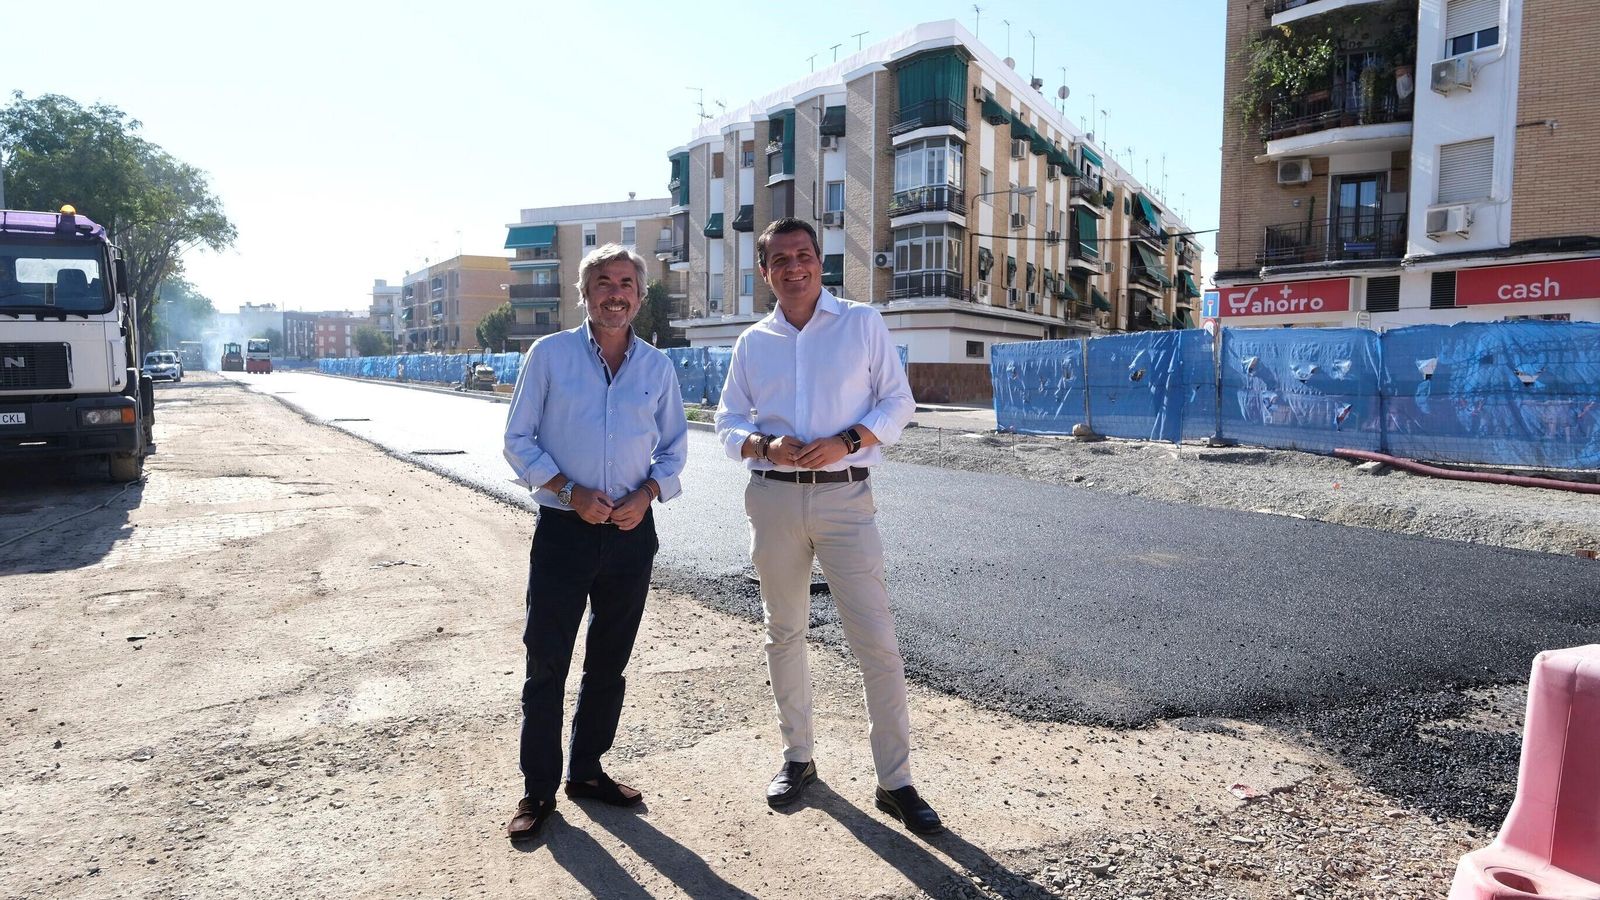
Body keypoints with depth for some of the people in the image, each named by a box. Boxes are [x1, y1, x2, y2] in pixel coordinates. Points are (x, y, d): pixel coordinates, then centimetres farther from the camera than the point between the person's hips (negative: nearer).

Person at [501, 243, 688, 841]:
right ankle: (538, 789, 19)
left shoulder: (658, 367, 5)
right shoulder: (549, 354, -1)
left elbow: (674, 448, 11)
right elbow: (518, 440, 0)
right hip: (563, 528, -2)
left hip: (631, 531, 3)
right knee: (547, 663, 3)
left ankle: (587, 770, 32)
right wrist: (570, 492, -14)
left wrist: (646, 494, -8)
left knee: (609, 663, 14)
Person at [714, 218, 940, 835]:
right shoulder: (753, 343, 11)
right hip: (773, 499, 3)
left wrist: (847, 441, -15)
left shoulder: (863, 324, 4)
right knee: (784, 633, 12)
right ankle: (797, 757, 30)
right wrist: (765, 446, -9)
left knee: (877, 641, -5)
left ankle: (895, 782, 7)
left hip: (845, 496, -3)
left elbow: (898, 402, 2)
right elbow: (728, 422, 13)